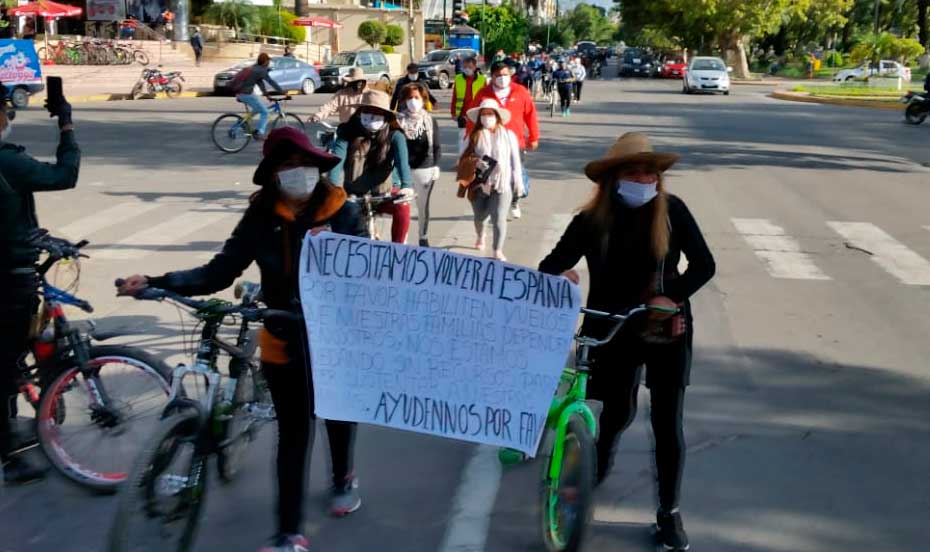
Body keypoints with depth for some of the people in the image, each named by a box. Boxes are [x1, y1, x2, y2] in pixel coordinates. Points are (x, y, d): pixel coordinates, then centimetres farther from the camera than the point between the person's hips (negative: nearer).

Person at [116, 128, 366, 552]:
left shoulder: (341, 212, -12)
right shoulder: (261, 218, -9)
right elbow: (220, 272, -13)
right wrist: (156, 284, -23)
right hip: (285, 341, 0)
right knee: (293, 433, 4)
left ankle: (344, 478, 52)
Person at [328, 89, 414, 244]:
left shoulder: (394, 136, -8)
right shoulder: (348, 133, -8)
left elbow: (402, 161, -24)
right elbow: (337, 161, -22)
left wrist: (407, 185, -45)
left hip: (381, 193, -1)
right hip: (352, 195, 1)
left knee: (402, 207, -28)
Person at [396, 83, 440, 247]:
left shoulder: (430, 121, 3)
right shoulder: (398, 120, -1)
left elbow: (437, 147, 3)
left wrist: (436, 166, -6)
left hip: (425, 169, 1)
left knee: (423, 205, 12)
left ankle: (424, 238, 26)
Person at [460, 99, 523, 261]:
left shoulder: (508, 135, -1)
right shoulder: (475, 136, 2)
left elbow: (515, 160, 1)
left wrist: (518, 182, 0)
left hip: (502, 184, -2)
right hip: (480, 183, 2)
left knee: (499, 219, -12)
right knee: (480, 216, 17)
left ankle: (498, 251, -2)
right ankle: (480, 236, 48)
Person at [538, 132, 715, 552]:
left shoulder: (672, 211, -10)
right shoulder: (592, 220, -10)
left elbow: (704, 264, -8)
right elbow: (551, 265, -11)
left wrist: (672, 297, -23)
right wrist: (559, 276, -35)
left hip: (666, 328, 0)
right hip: (613, 330, 0)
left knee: (668, 423, 0)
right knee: (619, 411, 14)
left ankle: (669, 512, 17)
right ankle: (599, 461, 49)